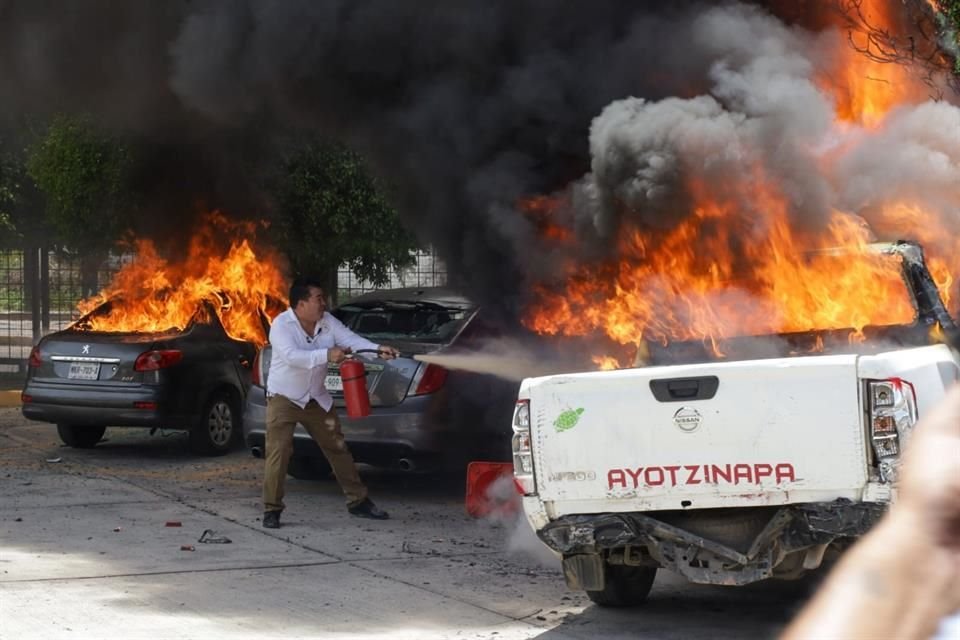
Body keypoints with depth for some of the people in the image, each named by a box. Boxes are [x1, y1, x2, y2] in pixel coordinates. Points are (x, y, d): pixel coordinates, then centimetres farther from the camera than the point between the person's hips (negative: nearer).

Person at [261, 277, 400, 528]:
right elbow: (291, 356, -35)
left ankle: (358, 501, 23)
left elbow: (351, 339, -9)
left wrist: (377, 349, -27)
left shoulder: (327, 322, -3)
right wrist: (326, 355, -44)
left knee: (337, 448, 12)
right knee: (278, 453, -14)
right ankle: (272, 510, -5)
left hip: (316, 399, 6)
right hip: (284, 398, -6)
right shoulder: (281, 325, -21)